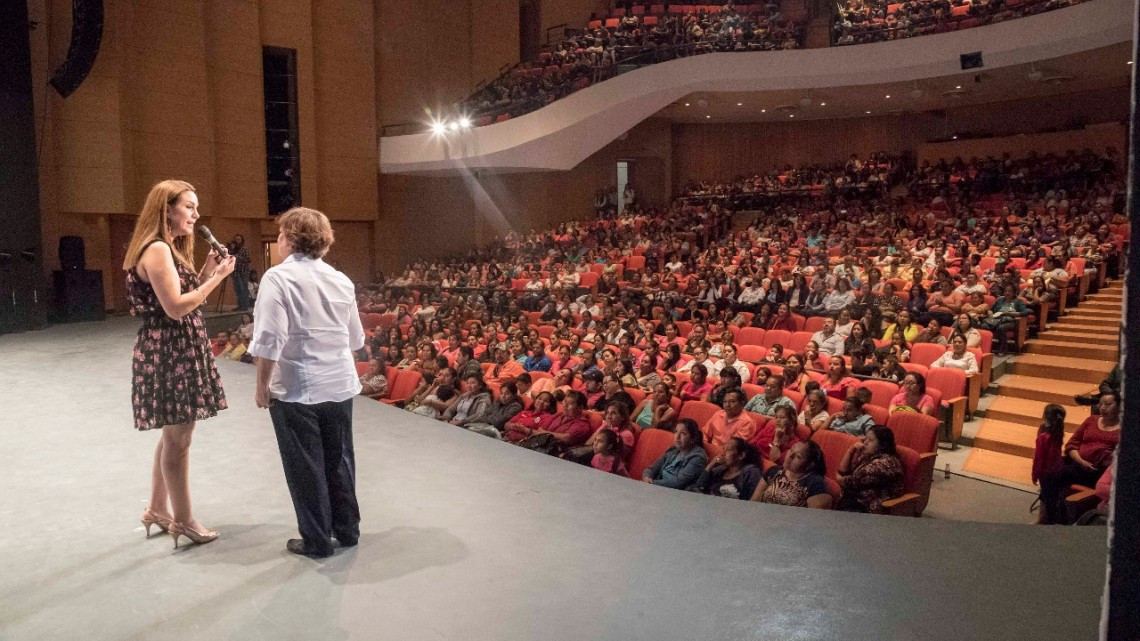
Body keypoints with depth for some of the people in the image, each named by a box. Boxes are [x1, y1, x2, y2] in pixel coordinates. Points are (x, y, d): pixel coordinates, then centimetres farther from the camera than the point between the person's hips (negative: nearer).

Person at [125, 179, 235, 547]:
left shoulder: (170, 248, 14)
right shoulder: (157, 249, -17)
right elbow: (176, 307, -23)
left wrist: (207, 271, 2)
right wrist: (217, 278, -18)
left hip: (178, 350, 11)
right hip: (168, 351, -11)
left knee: (173, 435, 19)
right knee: (178, 439, 0)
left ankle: (157, 510, 32)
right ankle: (182, 520, 12)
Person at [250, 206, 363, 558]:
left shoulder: (278, 277, -11)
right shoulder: (341, 280, 5)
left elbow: (270, 339, -18)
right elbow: (355, 338, 9)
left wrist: (262, 384, -7)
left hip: (295, 388, -5)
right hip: (340, 384, 5)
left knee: (305, 465, 8)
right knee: (339, 458, 17)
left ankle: (316, 539, 19)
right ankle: (347, 529, 29)